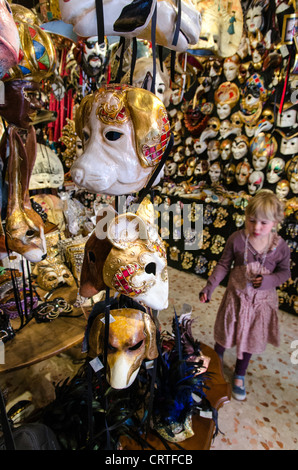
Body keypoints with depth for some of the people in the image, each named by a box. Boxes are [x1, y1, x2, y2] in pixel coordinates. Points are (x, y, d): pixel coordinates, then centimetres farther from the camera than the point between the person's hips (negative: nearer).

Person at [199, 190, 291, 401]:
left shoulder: (281, 246, -16)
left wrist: (268, 280, -22)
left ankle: (239, 375, 49)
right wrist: (209, 287, -14)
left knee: (250, 339, 21)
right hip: (236, 296, -1)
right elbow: (224, 265, -9)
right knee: (225, 335, 18)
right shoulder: (237, 239, -20)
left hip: (261, 300, 1)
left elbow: (285, 272, -1)